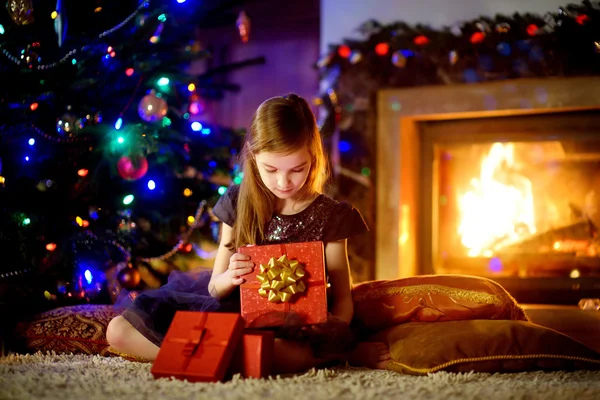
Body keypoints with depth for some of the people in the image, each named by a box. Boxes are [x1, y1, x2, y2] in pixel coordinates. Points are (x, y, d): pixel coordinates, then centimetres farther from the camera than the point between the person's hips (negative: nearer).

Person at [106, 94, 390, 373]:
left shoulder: (330, 217, -3)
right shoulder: (238, 204, 4)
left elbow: (342, 298, 0)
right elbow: (215, 287, 8)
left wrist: (336, 330, -24)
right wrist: (227, 278, -18)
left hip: (292, 329, -6)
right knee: (119, 330, -15)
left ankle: (336, 353, -17)